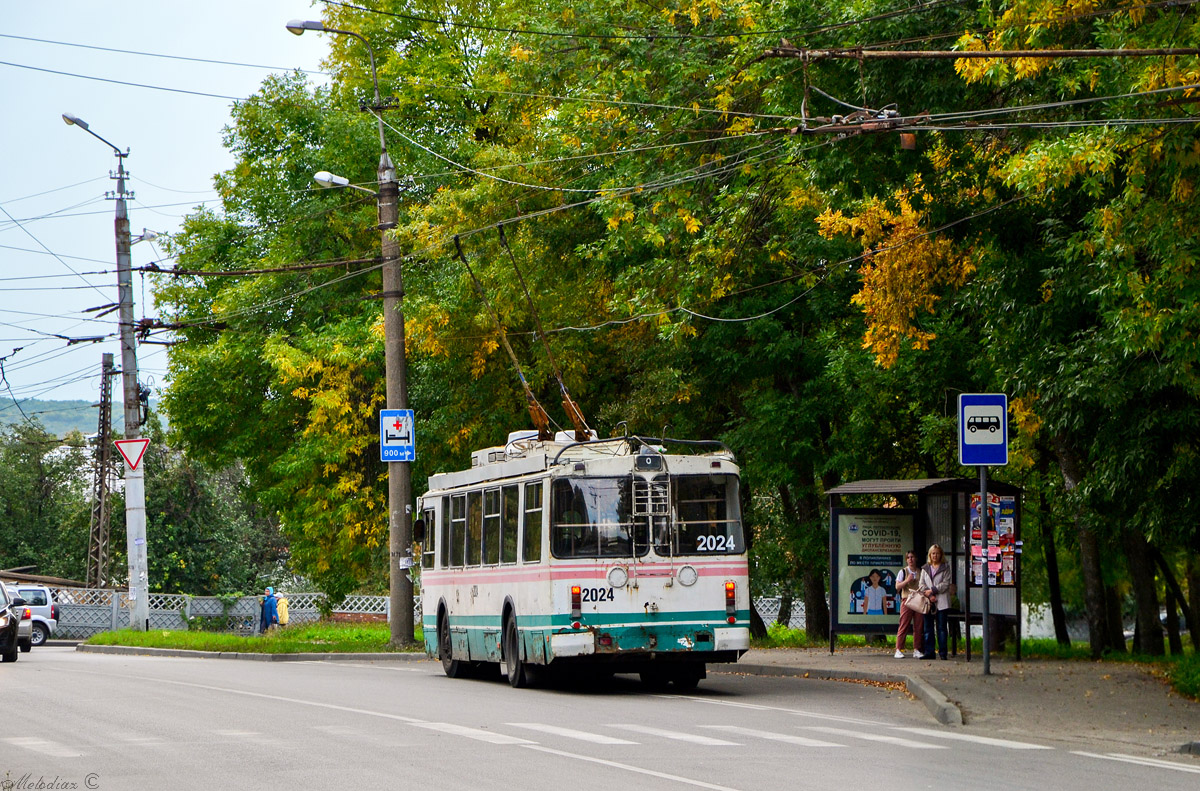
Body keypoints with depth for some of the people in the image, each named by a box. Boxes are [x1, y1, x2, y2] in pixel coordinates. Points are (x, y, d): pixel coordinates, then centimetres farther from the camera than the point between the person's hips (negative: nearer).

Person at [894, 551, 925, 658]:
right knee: (904, 625, -7)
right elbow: (897, 586, 0)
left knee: (919, 626, 1)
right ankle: (899, 650, -5)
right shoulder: (903, 572, 5)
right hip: (906, 600, -3)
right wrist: (907, 580, -14)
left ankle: (917, 650, 7)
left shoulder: (921, 571, 12)